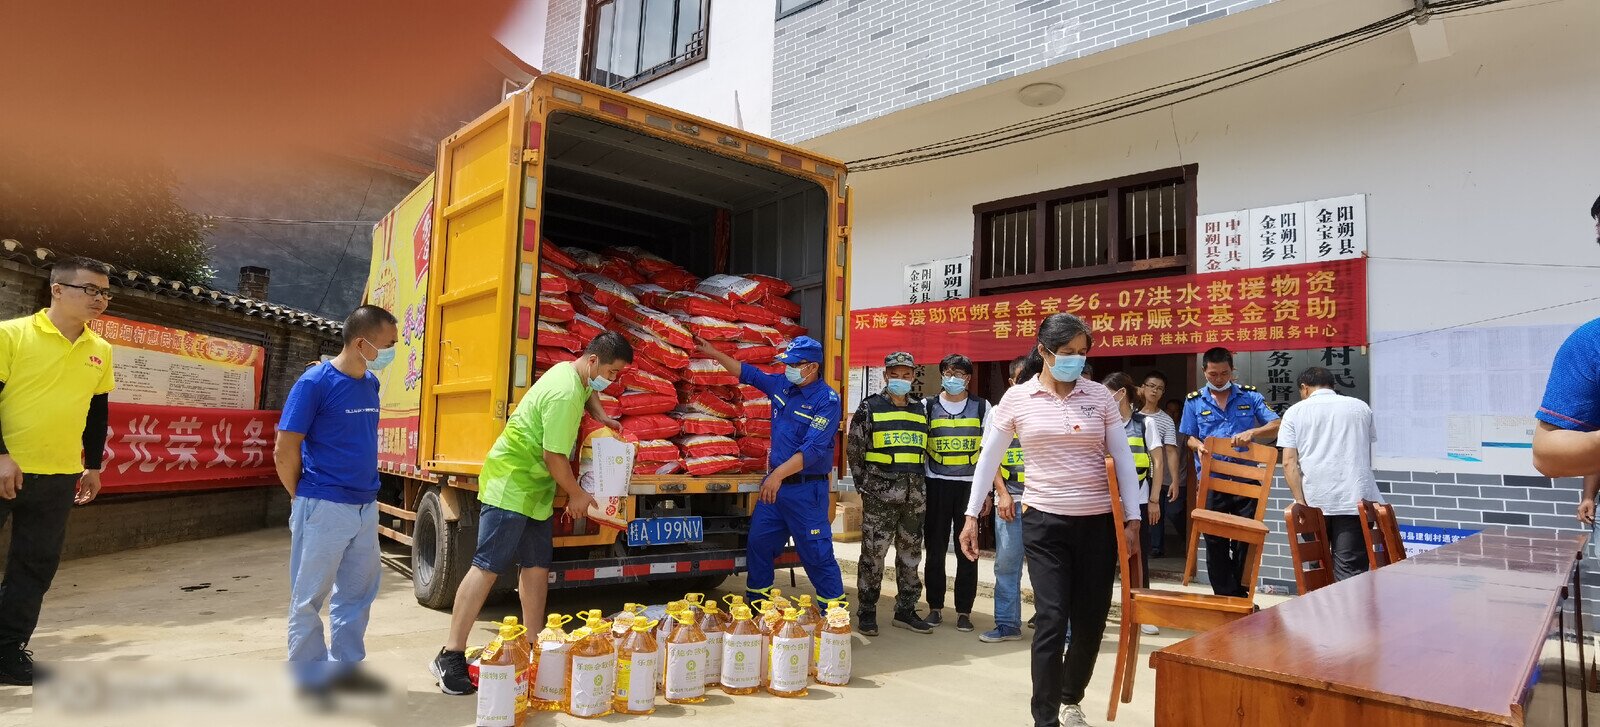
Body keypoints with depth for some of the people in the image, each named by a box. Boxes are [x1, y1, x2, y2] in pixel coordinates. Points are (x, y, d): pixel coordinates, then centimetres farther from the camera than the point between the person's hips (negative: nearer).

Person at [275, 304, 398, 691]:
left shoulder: (370, 383, 7)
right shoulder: (315, 383, -14)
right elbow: (285, 453, -11)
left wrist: (367, 490, 12)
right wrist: (306, 501, 0)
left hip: (365, 507, 7)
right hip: (324, 509, -7)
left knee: (358, 592, 15)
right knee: (309, 597, 7)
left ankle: (346, 667, 28)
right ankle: (307, 675, 18)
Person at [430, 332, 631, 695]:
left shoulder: (569, 370, 6)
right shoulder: (565, 393, -23)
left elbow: (587, 391, 34)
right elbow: (554, 455, -20)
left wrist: (601, 417, 17)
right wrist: (576, 494, -7)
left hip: (535, 489, 10)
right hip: (511, 486, -10)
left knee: (536, 566, 10)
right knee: (487, 567, -8)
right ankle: (450, 656, -3)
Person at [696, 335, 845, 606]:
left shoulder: (827, 401, -16)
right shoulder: (781, 384, 6)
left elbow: (813, 449, -25)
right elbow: (748, 373, 22)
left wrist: (779, 474, -32)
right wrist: (714, 353, 22)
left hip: (806, 489, -8)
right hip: (775, 484, 8)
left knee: (817, 554, -3)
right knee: (759, 543, 15)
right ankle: (755, 604, 31)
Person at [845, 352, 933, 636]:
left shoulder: (920, 410, 13)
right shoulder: (870, 408, -1)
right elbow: (854, 450, -1)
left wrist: (918, 485, 12)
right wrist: (864, 486, -4)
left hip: (914, 493, 5)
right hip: (880, 493, -5)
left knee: (910, 553, 11)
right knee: (873, 553, -2)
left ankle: (905, 610, 23)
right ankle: (867, 612, 9)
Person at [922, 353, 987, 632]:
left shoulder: (982, 407, 6)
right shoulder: (928, 406, 6)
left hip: (970, 485, 0)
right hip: (937, 485, 1)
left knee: (968, 551, 3)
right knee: (935, 549, 5)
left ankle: (964, 611, 12)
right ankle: (935, 607, 17)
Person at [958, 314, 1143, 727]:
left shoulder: (1101, 397, 2)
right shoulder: (1017, 398, -1)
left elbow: (1123, 459, 5)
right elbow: (988, 459, 4)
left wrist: (1132, 519, 1)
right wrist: (972, 516, 3)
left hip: (1098, 522, 2)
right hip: (1044, 522, -2)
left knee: (1091, 621, 10)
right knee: (1052, 620, -7)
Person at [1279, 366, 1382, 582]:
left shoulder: (1295, 412, 7)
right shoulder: (1360, 407, 13)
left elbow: (1289, 463, -4)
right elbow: (1367, 455, 24)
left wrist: (1301, 503, -6)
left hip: (1314, 501, 0)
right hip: (1354, 500, 0)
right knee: (1351, 571, -3)